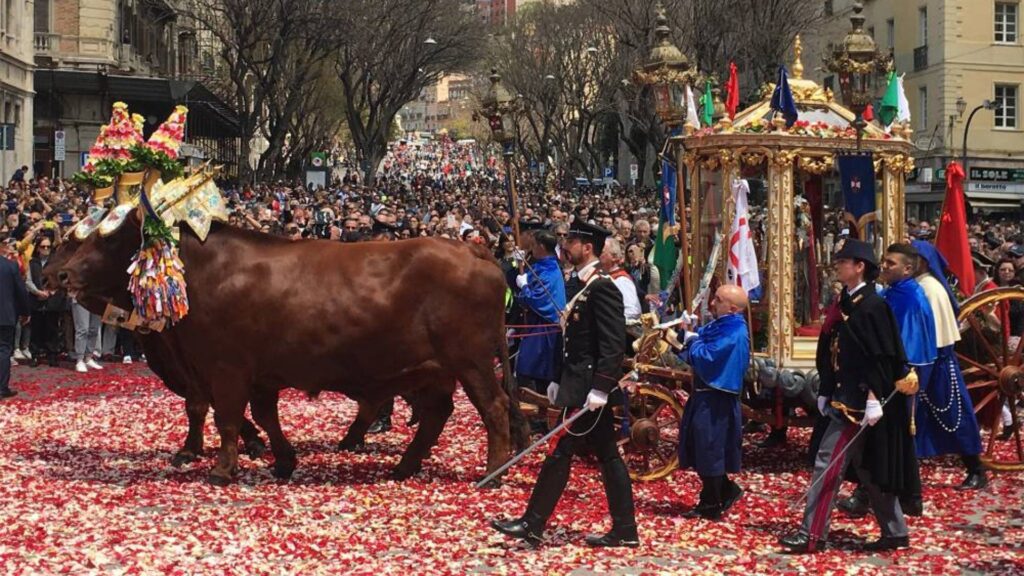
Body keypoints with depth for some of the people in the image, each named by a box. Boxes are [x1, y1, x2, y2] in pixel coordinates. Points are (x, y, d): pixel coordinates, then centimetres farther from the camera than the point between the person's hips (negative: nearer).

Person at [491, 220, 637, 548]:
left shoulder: (602, 287, -15)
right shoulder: (583, 286, 15)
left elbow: (614, 342, -22)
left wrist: (600, 388, -26)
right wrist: (560, 382, 19)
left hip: (589, 388, -10)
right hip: (582, 385, 10)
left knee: (562, 454, -6)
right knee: (607, 457, 11)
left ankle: (533, 525, -1)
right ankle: (624, 530, 14)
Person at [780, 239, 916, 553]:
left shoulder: (871, 306, -15)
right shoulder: (847, 303, 13)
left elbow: (881, 358, -19)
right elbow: (833, 353, 16)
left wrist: (874, 399, -22)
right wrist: (825, 392, 16)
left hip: (857, 402, -10)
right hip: (844, 397, 10)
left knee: (829, 460, -9)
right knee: (866, 468, 13)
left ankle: (812, 534, -5)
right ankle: (895, 531, 20)